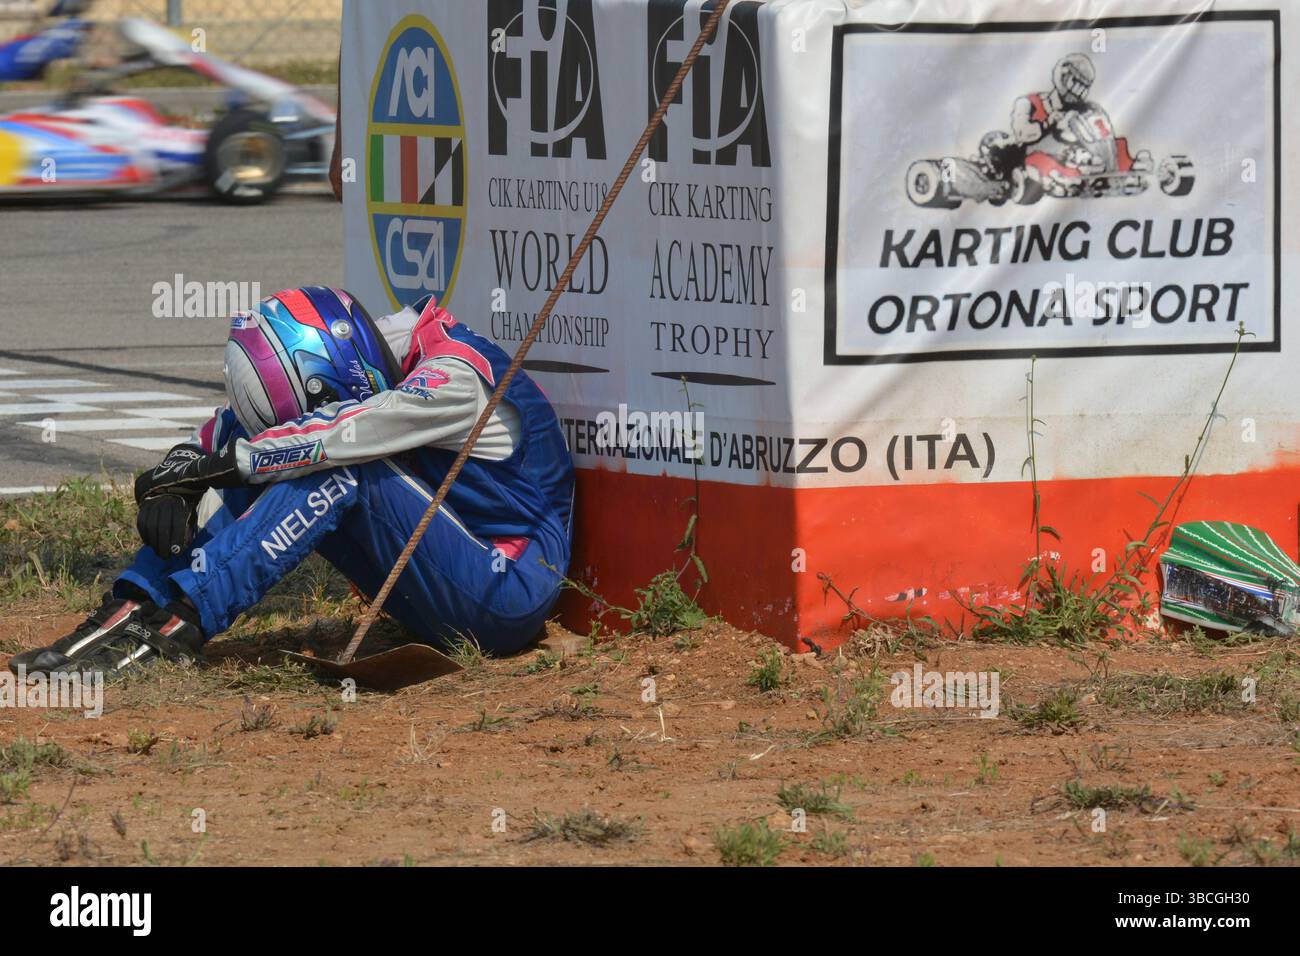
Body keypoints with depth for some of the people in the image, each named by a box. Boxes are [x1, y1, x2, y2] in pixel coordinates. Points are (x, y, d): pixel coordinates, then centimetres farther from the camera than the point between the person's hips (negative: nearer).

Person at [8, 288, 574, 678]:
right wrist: (179, 480, -16)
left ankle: (182, 623, -28)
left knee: (344, 468, -27)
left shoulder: (457, 379, -21)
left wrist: (223, 460, -24)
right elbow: (229, 433, 4)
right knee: (264, 465, -5)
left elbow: (344, 434, -31)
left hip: (509, 598, -7)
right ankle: (133, 610, -16)